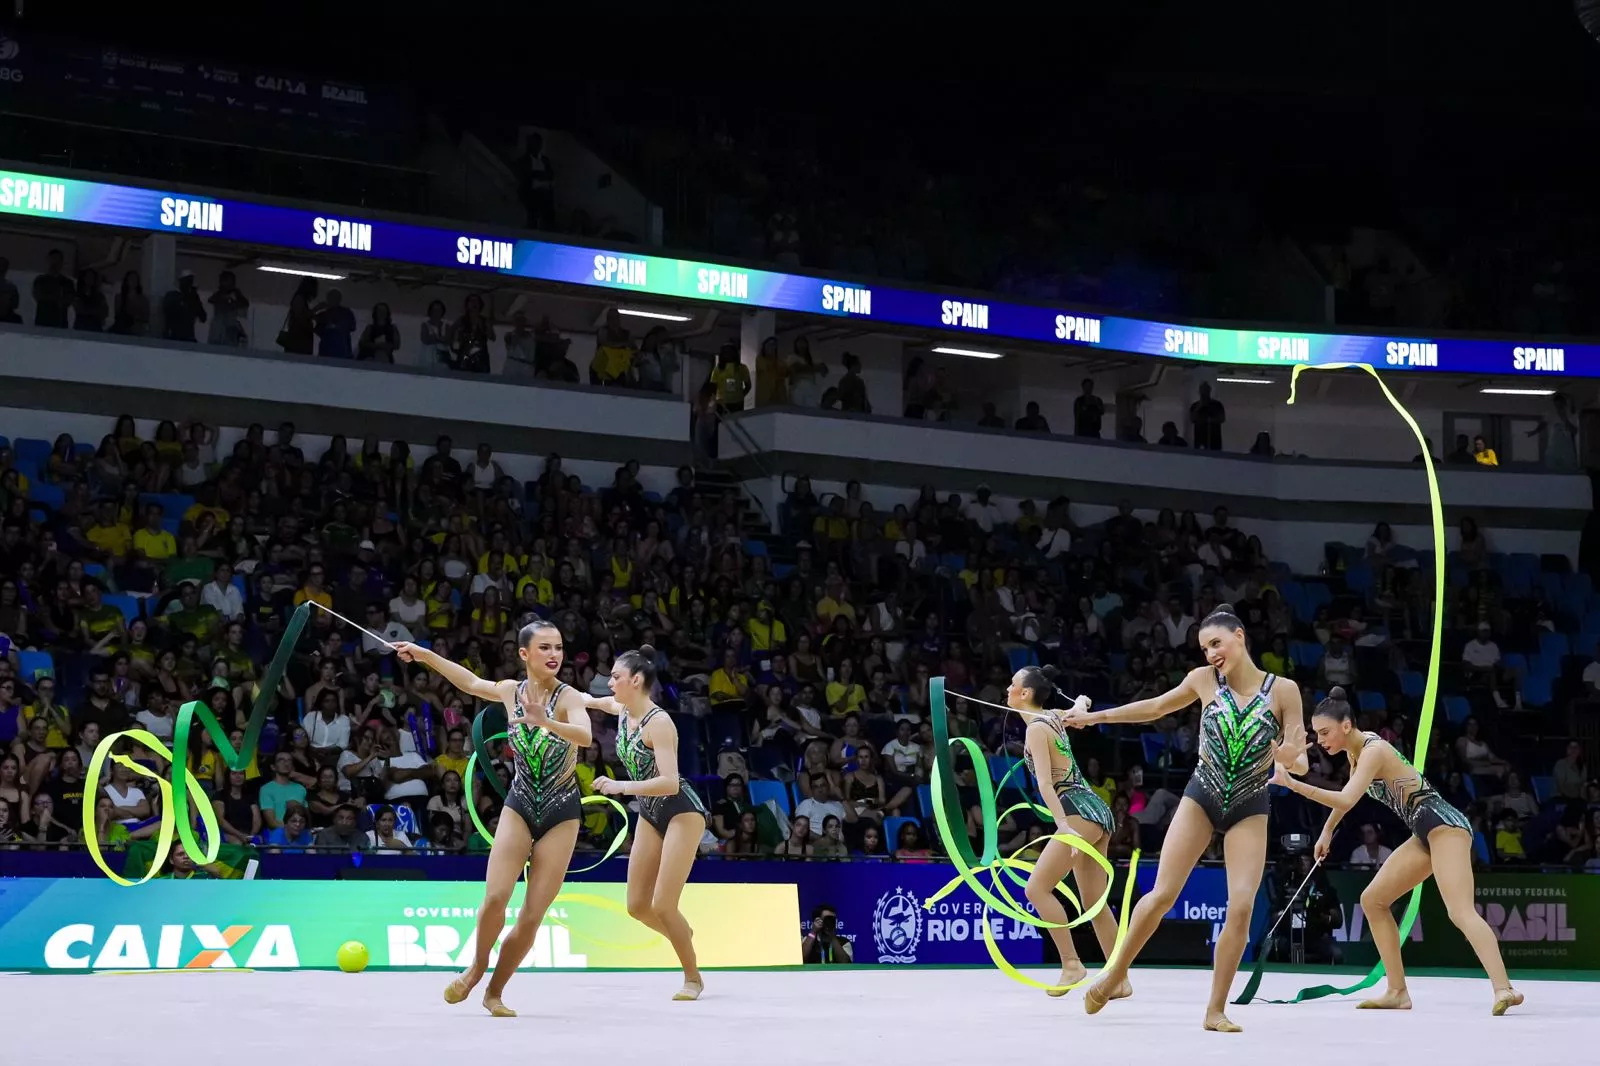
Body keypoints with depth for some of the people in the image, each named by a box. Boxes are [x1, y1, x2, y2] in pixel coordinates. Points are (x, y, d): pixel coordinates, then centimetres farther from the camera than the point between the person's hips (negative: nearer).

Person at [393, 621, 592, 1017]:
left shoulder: (568, 698, -14)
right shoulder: (510, 690, -1)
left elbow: (585, 736, -35)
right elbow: (470, 682, 21)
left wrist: (545, 721, -52)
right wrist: (423, 654, 25)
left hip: (561, 814, -2)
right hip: (519, 806, 2)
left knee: (532, 916, -3)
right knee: (494, 898, -14)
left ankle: (495, 991, 16)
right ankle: (477, 968, 14)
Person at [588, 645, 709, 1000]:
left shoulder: (659, 722, -24)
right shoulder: (623, 712, 0)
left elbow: (670, 782, -32)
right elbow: (599, 702, 27)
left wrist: (621, 787, -39)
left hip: (681, 812, -8)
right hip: (650, 815, 8)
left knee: (662, 905, -11)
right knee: (637, 906, 6)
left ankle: (693, 977, 9)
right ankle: (683, 936, 36)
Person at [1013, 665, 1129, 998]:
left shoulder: (1036, 729, -12)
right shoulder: (1051, 718, 11)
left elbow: (1046, 784, -24)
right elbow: (1081, 704, 32)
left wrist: (1063, 825, -29)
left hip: (1079, 812, -9)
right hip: (1095, 811, 9)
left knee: (1037, 887, -10)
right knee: (1095, 902, 8)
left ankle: (1071, 964, -12)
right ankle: (1120, 981, 8)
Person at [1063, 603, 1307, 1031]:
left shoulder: (1283, 691, -9)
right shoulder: (1204, 679, -4)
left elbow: (1300, 764, -6)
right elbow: (1157, 707, 13)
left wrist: (1289, 759, -31)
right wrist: (1095, 716, 17)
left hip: (1249, 809, -1)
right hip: (1202, 798, 1)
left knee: (1241, 907, -11)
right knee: (1161, 895, -5)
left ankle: (1216, 1009, 2)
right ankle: (1116, 972, 17)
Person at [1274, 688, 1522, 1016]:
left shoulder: (1373, 751, -18)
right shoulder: (1355, 749, 11)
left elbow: (1346, 800, -32)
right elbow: (1350, 795, 31)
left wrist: (1292, 784, -36)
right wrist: (1327, 831, 36)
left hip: (1444, 825, -10)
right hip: (1426, 834, 10)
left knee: (1460, 912, -26)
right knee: (1372, 900, 10)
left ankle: (1503, 989, -37)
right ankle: (1398, 992, 10)